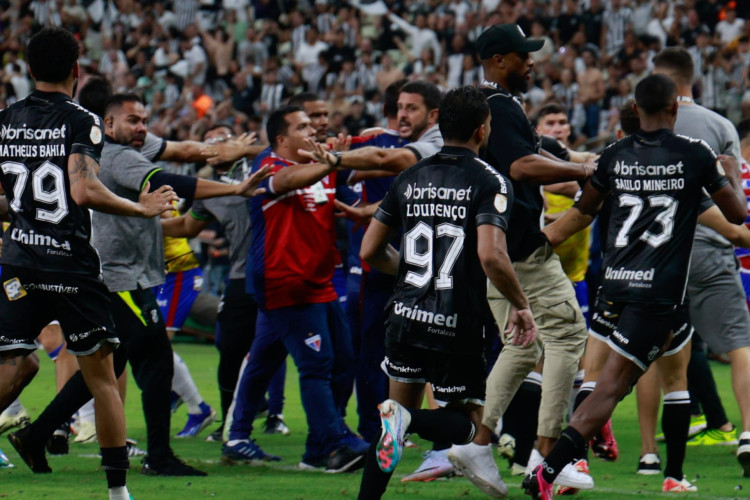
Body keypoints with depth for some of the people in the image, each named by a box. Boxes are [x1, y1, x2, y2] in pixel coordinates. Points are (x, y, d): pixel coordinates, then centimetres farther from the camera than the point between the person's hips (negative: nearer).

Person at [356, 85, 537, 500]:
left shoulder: (411, 178, 8)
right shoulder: (489, 182, -9)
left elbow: (369, 252, 11)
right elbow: (491, 256, -22)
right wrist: (522, 307, -8)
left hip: (406, 317, 5)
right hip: (459, 325, -5)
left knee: (401, 407, 21)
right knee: (468, 423, 9)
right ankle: (406, 420, -23)